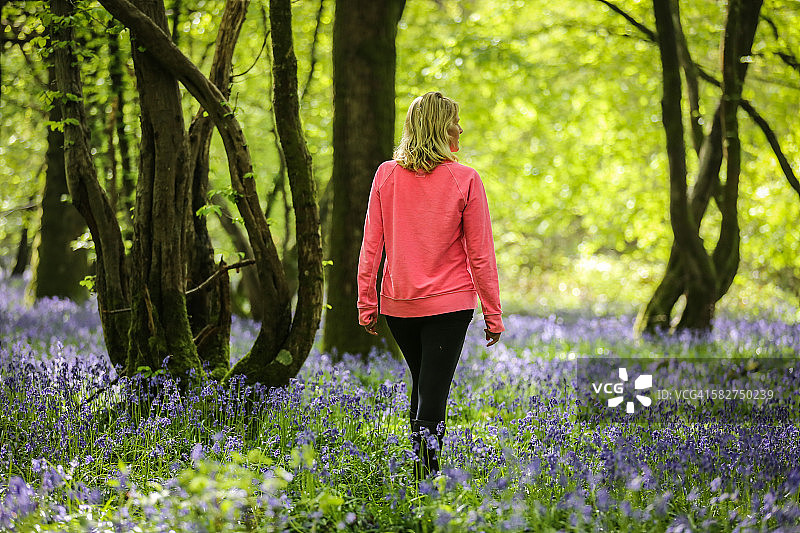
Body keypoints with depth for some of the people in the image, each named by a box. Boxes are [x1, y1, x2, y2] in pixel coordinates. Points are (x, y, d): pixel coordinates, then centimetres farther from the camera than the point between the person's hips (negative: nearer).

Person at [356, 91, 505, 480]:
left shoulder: (386, 175, -1)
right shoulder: (465, 180, -9)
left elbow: (371, 246, 0)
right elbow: (480, 254, -6)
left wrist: (367, 304, 7)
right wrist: (493, 314, 0)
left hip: (397, 303, 4)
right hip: (450, 302, -4)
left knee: (422, 382, 22)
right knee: (433, 392, -2)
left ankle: (420, 461, 24)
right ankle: (427, 471, -9)